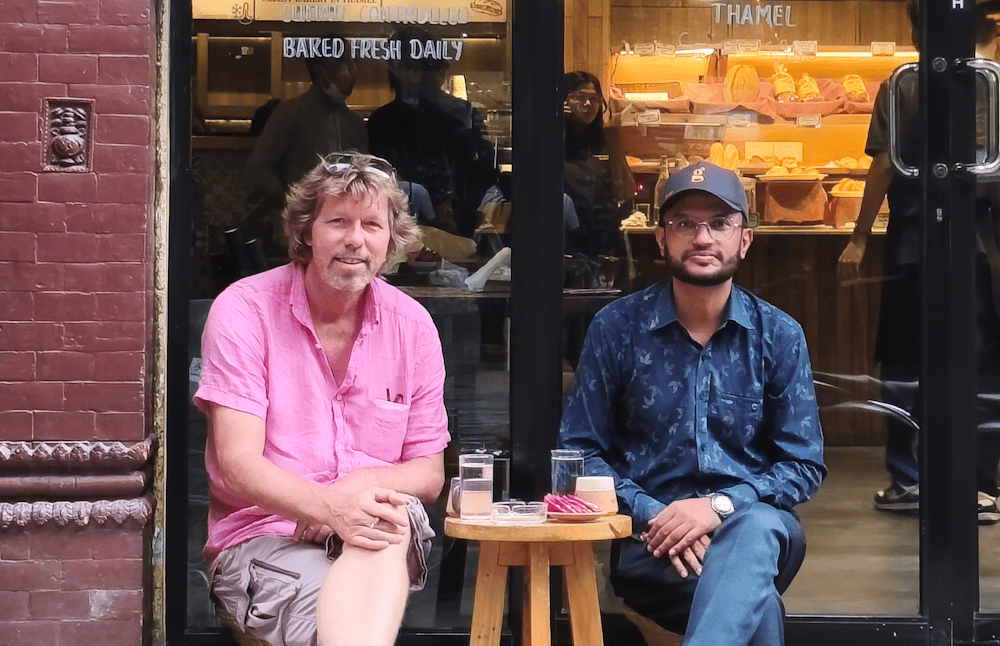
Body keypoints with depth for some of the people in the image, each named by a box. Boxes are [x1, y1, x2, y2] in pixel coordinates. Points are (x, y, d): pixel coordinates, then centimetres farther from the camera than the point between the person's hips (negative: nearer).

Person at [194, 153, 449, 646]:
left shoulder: (411, 324, 8)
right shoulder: (244, 309, -3)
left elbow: (429, 473, 10)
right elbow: (237, 465, -12)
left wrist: (364, 484, -14)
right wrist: (329, 506, -30)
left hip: (383, 545, 3)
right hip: (259, 534, -3)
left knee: (391, 522, -35)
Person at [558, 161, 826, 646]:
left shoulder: (779, 335, 6)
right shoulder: (616, 328, 3)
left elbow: (804, 464, 4)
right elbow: (579, 451, 4)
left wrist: (720, 506, -14)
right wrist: (649, 514, -13)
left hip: (752, 520, 1)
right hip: (649, 536, -1)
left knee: (754, 532, -38)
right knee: (759, 604, -34)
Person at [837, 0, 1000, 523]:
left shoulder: (899, 88, -3)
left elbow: (883, 168, -4)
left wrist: (859, 239, 0)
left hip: (912, 245, -1)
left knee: (903, 365, 9)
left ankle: (907, 480, 12)